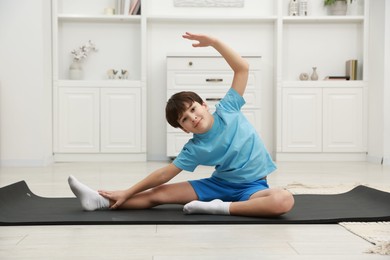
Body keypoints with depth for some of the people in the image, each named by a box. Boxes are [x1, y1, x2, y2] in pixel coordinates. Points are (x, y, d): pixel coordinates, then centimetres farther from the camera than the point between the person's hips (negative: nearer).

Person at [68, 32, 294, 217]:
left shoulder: (227, 110, -8)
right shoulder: (195, 148, -7)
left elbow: (243, 68, -10)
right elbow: (164, 174, -4)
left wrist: (213, 41, -19)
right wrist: (127, 193, -8)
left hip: (252, 186, -1)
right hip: (219, 184, 1)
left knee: (284, 200, -37)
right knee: (159, 193, -8)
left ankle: (220, 207, -30)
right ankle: (102, 201, -16)